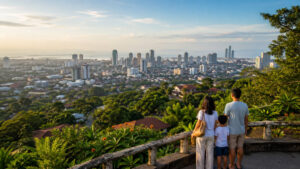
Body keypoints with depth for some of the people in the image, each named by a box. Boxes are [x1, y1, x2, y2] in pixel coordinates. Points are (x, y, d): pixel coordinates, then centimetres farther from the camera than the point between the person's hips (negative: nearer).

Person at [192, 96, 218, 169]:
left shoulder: (201, 112, -17)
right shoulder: (215, 113, -5)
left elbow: (198, 124, -15)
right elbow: (215, 125, 1)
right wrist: (213, 133, 17)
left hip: (202, 135, -3)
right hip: (211, 135, 4)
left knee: (200, 154, 9)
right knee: (210, 153, 14)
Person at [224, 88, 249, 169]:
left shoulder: (228, 105, -19)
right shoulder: (245, 105, -5)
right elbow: (246, 119, 3)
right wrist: (245, 129, 16)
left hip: (232, 131, -4)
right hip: (241, 131, 4)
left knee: (232, 148, 8)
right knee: (240, 147, 17)